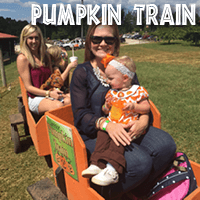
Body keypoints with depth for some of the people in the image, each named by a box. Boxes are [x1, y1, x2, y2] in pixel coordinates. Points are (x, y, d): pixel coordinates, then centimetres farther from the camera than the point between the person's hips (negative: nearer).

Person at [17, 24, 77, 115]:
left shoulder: (45, 55, 14)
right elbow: (29, 87, -7)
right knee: (58, 105, -36)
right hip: (35, 98, -5)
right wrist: (49, 93, -18)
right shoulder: (22, 58, -5)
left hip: (51, 93, 5)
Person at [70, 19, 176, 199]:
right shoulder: (82, 72, 0)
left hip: (128, 128, 5)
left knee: (166, 145, -20)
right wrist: (106, 124, -28)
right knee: (140, 163, -27)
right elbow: (80, 115, -9)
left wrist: (143, 120, -15)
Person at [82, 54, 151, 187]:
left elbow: (146, 108, 1)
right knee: (102, 133, -24)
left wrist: (133, 106, -15)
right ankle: (97, 164, -31)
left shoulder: (138, 91, 3)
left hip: (128, 126, -5)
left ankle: (112, 170, -42)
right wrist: (107, 105, 3)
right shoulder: (112, 92, 18)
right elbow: (105, 112, 25)